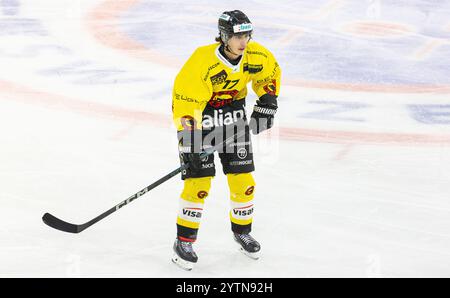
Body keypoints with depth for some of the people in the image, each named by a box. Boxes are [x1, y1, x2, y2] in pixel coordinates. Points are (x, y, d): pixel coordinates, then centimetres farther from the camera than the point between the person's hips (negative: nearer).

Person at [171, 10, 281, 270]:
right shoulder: (201, 63, -30)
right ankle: (184, 241, 3)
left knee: (243, 179, 3)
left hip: (233, 114, 5)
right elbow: (184, 102, -26)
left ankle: (242, 231, 26)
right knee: (199, 181, -10)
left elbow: (271, 73, 10)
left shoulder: (257, 56, -14)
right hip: (199, 114, -5)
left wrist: (267, 103, 3)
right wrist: (189, 140, -30)